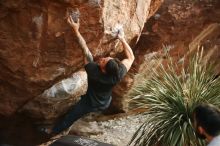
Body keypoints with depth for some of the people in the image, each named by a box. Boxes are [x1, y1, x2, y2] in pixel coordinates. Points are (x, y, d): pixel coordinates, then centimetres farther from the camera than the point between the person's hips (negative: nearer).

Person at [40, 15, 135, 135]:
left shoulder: (93, 71, -40)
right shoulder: (118, 74, -33)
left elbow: (85, 49, -35)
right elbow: (131, 57, -17)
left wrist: (76, 30, -30)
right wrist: (122, 39, -15)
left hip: (90, 104, -3)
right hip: (105, 104, 3)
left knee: (70, 117, 19)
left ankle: (54, 131, 39)